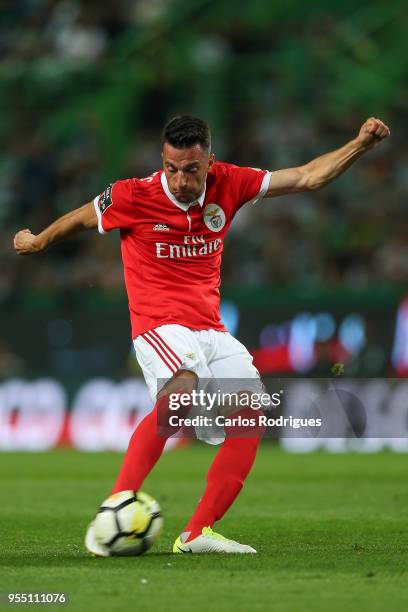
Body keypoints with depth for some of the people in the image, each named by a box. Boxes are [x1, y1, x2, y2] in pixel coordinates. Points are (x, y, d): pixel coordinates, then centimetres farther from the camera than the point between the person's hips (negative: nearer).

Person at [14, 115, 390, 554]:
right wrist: (36, 243, 26)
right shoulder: (135, 196, -9)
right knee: (182, 391, -35)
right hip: (160, 325, -6)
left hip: (211, 329, 6)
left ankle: (198, 533, -7)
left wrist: (360, 144, -4)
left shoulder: (227, 184, 1)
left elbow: (308, 177, 6)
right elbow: (79, 219, 10)